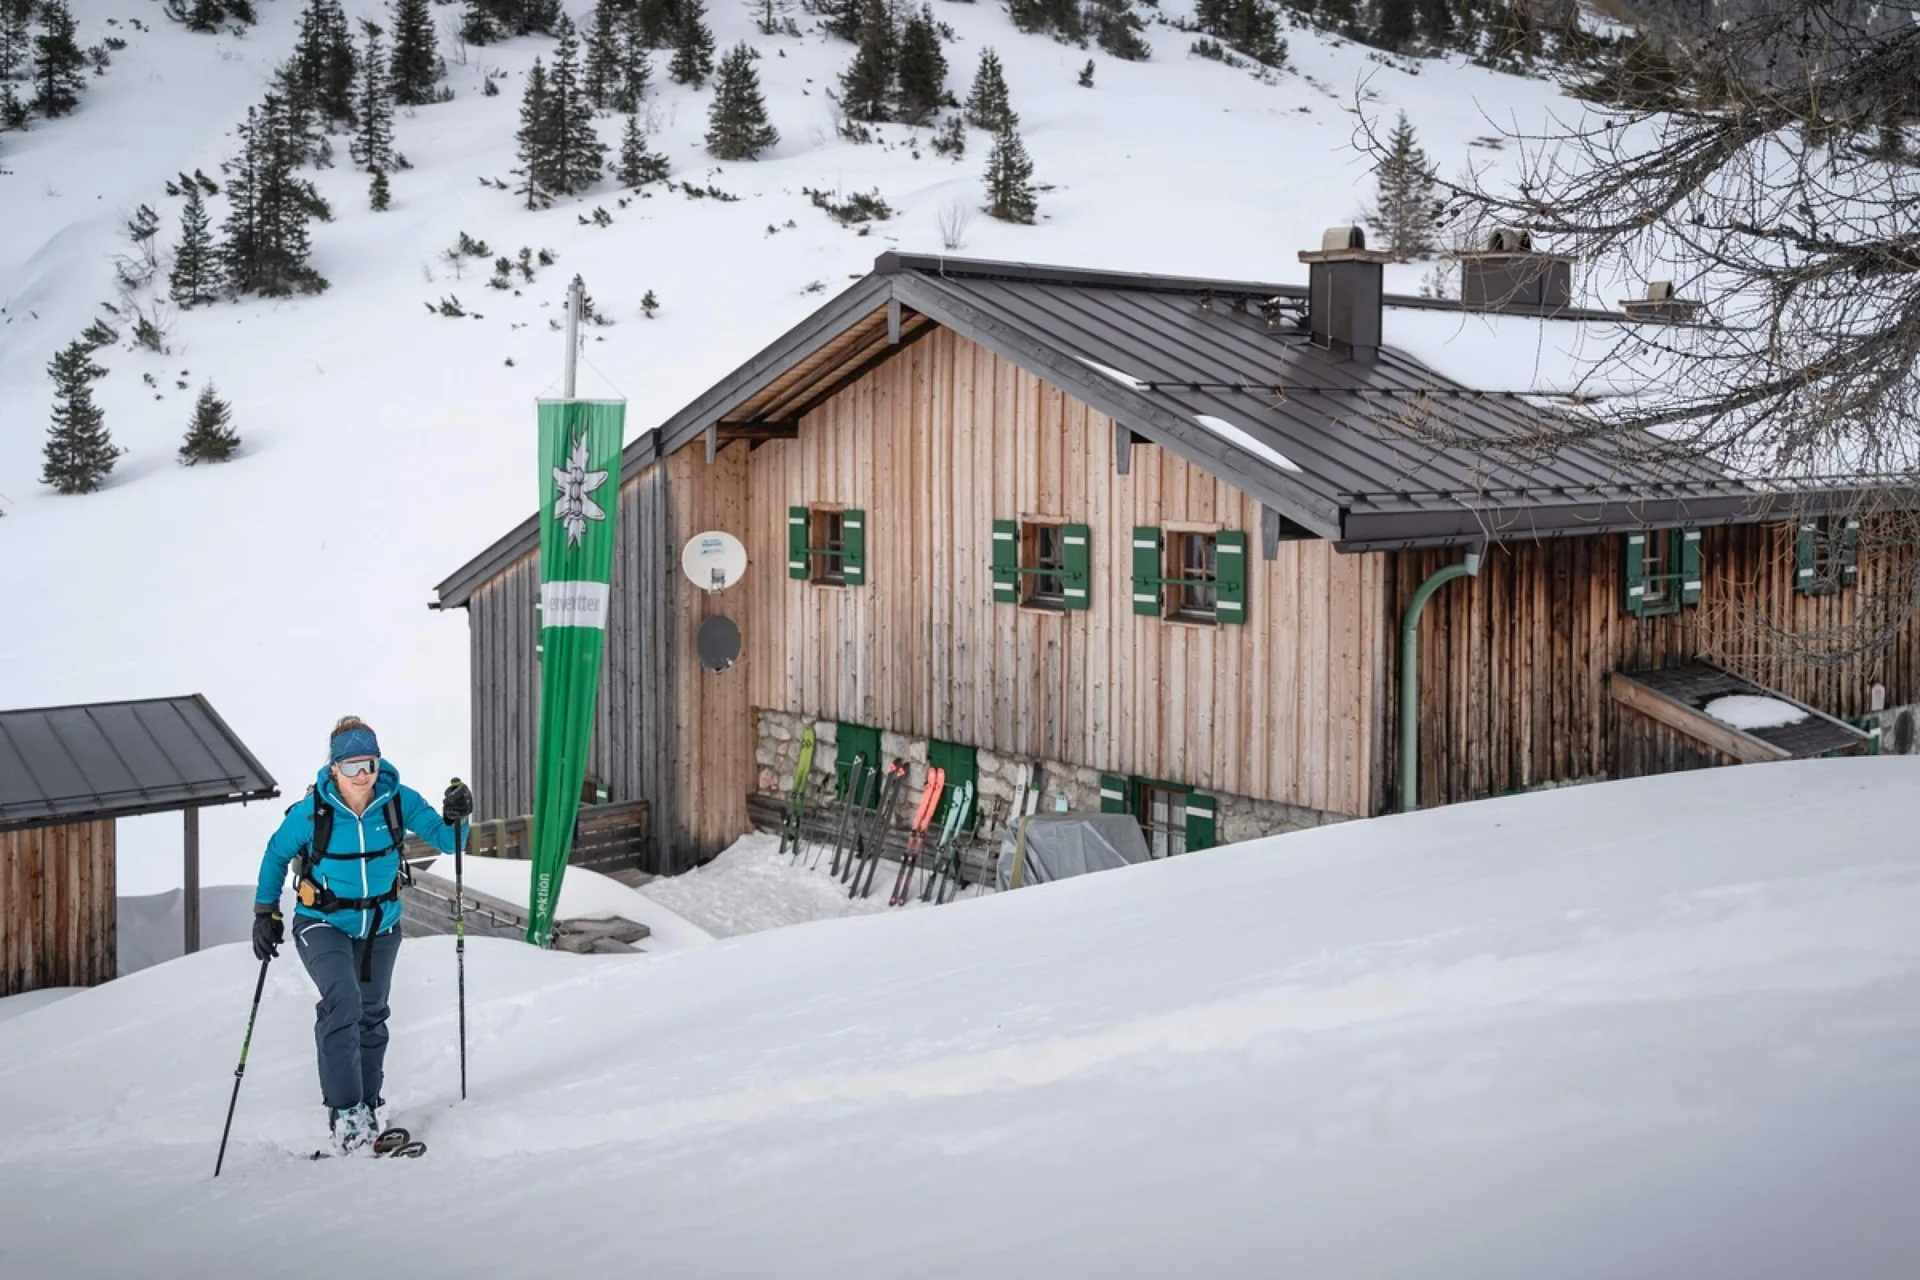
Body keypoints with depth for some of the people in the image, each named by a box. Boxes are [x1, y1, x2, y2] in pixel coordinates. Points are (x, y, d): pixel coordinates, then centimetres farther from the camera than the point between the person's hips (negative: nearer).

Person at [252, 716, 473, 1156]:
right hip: (322, 924, -3)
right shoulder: (311, 811, -20)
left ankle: (369, 1107, 32)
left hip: (380, 925, 4)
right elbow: (276, 856, -3)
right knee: (343, 1002, -26)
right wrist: (265, 912, -4)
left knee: (371, 1015, 16)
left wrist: (454, 819, -34)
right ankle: (344, 1111, -21)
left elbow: (444, 840, -12)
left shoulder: (398, 801, -16)